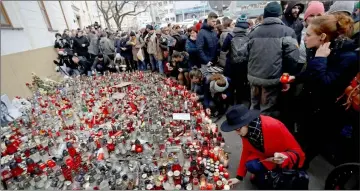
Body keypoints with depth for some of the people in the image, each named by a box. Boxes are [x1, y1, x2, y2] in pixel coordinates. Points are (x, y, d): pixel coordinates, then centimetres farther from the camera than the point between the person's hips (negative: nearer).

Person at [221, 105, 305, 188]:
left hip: (286, 162, -3)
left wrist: (284, 157, -44)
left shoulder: (274, 126, -35)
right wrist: (239, 177, 0)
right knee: (251, 165, -25)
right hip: (265, 157, 3)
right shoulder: (245, 131, -17)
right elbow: (246, 152, -3)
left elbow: (297, 151, -23)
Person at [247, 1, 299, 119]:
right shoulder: (287, 31, -4)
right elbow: (292, 56, -11)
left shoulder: (254, 32, 12)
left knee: (254, 107, 19)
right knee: (268, 112, 4)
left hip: (253, 76, 5)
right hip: (272, 78, -5)